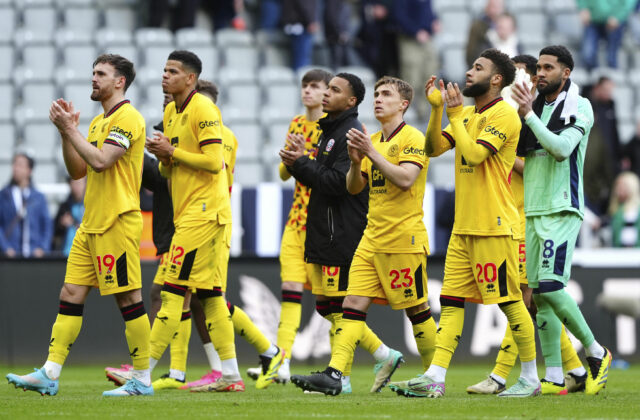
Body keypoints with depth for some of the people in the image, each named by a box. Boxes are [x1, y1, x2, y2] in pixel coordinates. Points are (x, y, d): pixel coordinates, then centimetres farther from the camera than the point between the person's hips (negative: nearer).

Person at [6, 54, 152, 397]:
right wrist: (66, 131, 6)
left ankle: (142, 379, 1)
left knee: (128, 298, -5)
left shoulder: (128, 118, -10)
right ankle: (49, 374, 1)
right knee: (71, 295, 3)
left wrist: (70, 129, -15)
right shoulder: (98, 122, 19)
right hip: (91, 224, 9)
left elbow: (100, 161, -21)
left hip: (117, 223, -9)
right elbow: (77, 171, 17)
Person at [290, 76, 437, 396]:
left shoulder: (412, 139, -7)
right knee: (354, 302, -5)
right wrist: (356, 161, -4)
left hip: (404, 238, -7)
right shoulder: (373, 141, 16)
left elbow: (405, 179, -22)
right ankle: (334, 374, -14)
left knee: (416, 309, 2)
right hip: (372, 238, 7)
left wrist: (372, 153, -22)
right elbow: (353, 188, 16)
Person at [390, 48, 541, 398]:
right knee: (451, 300, 2)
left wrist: (454, 114, -15)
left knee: (509, 301, -3)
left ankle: (530, 378, 6)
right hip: (464, 226, 9)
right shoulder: (467, 114, 16)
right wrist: (437, 107, -3)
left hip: (494, 226, -9)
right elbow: (434, 147, 8)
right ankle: (435, 378, -2)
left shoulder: (503, 114, -11)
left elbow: (473, 154, -22)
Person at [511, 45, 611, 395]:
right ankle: (554, 376, 4)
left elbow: (562, 148, -17)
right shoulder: (535, 106, 16)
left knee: (550, 285, -17)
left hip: (561, 210, -7)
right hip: (533, 210, 7)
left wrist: (529, 115, -19)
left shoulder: (579, 108, -4)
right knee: (540, 293, 2)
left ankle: (596, 352, 0)